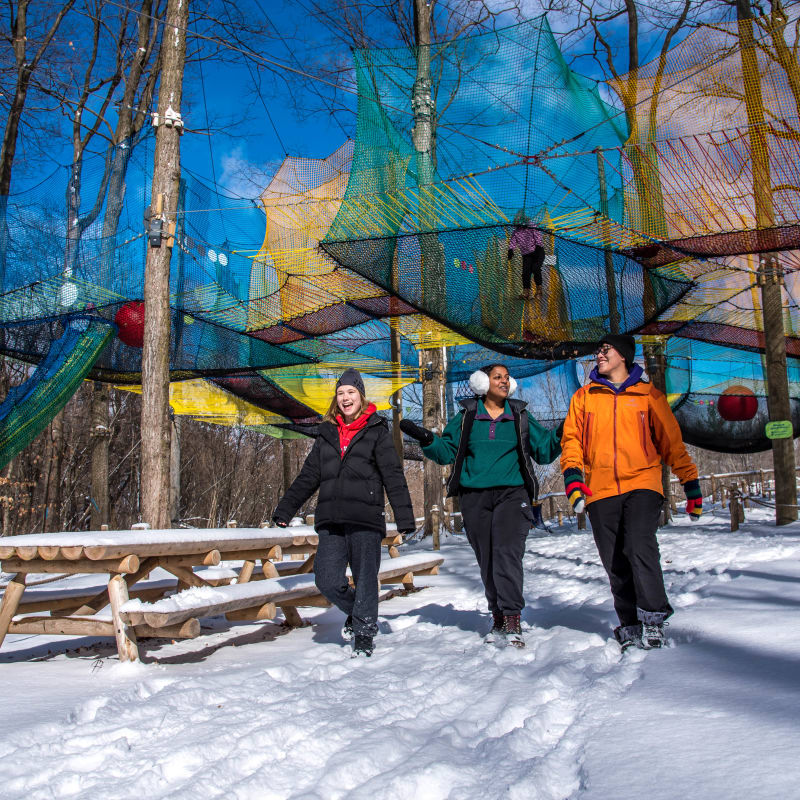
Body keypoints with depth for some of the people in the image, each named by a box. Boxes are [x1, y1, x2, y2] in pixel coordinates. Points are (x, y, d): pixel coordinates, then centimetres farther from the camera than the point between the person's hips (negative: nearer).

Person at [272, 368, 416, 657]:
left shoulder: (377, 432, 4)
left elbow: (394, 477, -1)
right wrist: (285, 509, 17)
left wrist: (404, 517, -8)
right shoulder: (327, 434, 17)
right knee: (327, 580, -2)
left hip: (365, 519, -4)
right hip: (330, 520, 4)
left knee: (365, 578, 0)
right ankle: (356, 612, 26)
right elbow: (307, 477, 21)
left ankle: (364, 635, 16)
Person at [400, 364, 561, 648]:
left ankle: (512, 620, -18)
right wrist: (426, 439, -7)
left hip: (511, 494, -1)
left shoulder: (520, 417, 13)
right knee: (487, 559, 4)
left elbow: (544, 449, 14)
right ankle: (498, 618, 16)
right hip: (474, 497, 1)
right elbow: (447, 451, 9)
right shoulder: (466, 417, 10)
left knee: (507, 552, -18)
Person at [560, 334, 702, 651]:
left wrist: (691, 482, 9)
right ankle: (630, 624, 15)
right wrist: (572, 475, -7)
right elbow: (571, 439, 9)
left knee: (640, 545, -22)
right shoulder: (584, 396, 14)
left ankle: (653, 617, -11)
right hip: (600, 491, 2)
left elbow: (671, 441, 12)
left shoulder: (648, 395, 10)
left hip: (642, 485, -2)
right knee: (615, 562, 3)